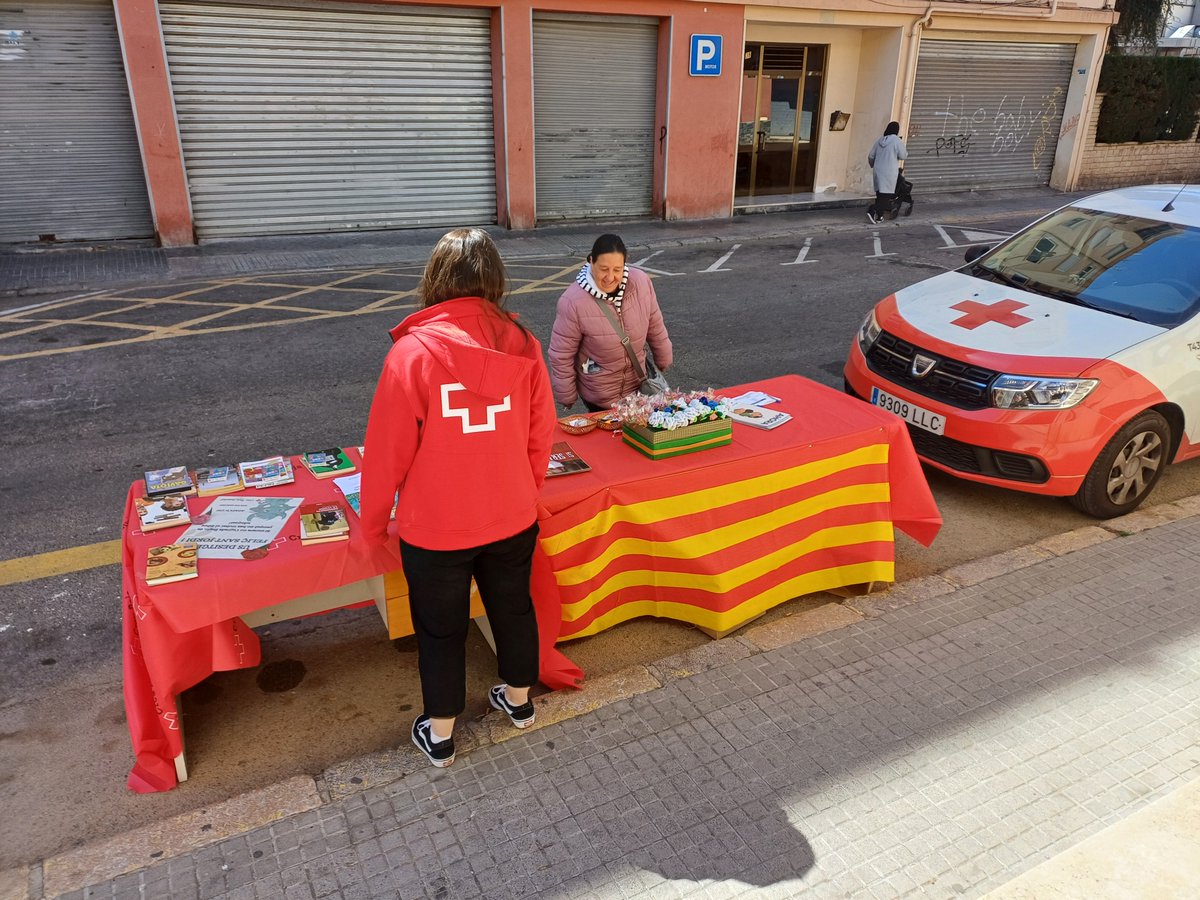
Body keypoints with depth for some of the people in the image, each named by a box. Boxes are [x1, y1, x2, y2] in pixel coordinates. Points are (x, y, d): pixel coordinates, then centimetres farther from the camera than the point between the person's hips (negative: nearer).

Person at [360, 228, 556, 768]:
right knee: (513, 606, 24)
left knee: (440, 628, 16)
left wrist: (373, 520, 2)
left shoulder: (413, 351, -20)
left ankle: (439, 734, 35)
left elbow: (388, 448, -14)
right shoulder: (522, 346, -9)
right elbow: (541, 435, 0)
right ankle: (519, 700, 46)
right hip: (512, 518, 3)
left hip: (434, 527, -3)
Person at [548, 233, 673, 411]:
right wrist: (566, 396, -8)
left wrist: (664, 361, 12)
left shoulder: (641, 282, -15)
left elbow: (655, 327, 1)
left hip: (637, 384, 4)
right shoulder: (573, 301, -26)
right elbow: (561, 356, -16)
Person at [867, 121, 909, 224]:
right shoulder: (897, 141, -8)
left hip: (878, 171, 6)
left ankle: (879, 216, 15)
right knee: (886, 195, -5)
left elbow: (871, 156, 12)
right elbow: (903, 156, -5)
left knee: (880, 194, 13)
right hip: (889, 173, -6)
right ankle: (873, 210, -22)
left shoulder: (879, 141, 9)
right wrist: (906, 151, 17)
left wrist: (873, 165, 31)